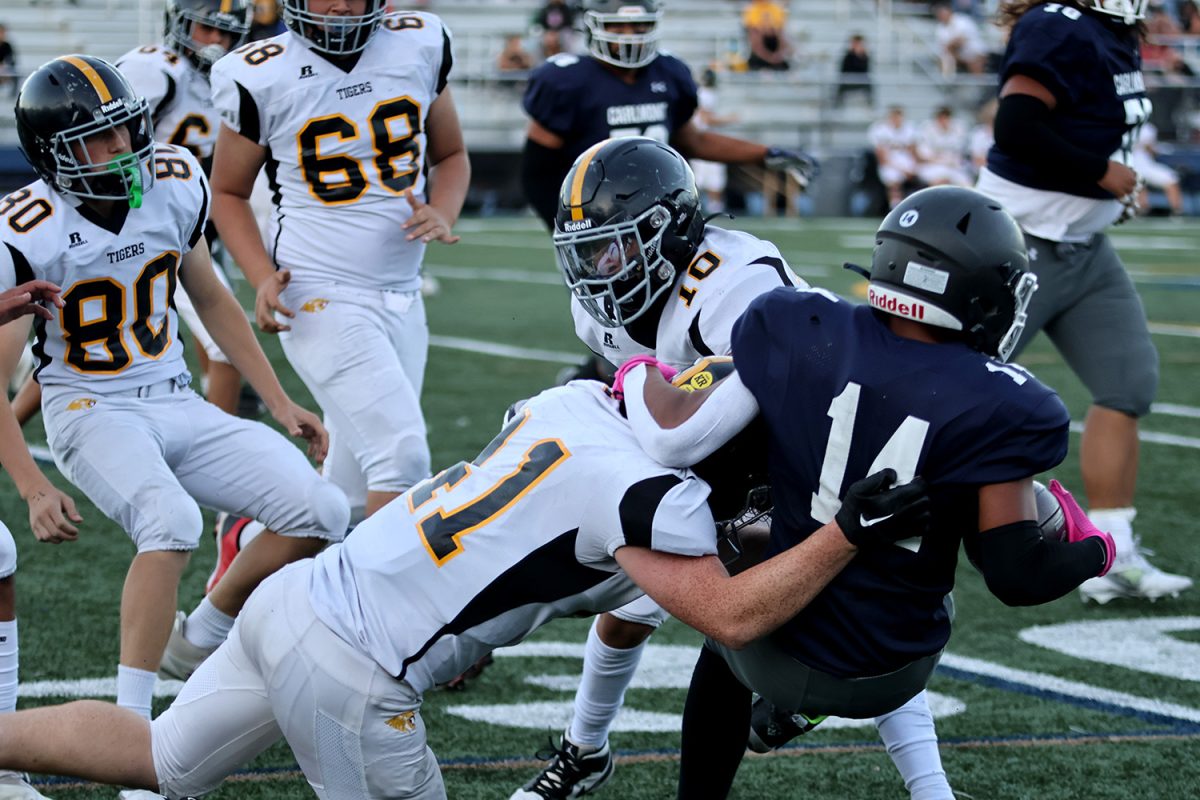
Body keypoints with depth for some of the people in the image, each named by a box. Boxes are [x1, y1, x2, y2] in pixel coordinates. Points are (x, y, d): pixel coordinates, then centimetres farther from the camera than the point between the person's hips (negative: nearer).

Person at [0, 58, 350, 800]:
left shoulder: (175, 185, -2)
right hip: (93, 412, -6)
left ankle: (198, 640, 12)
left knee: (320, 513, -9)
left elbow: (212, 300, 14)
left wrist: (280, 403, 13)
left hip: (179, 406, 6)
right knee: (172, 521, -35)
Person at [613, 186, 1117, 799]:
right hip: (887, 679, -1)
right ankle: (801, 705, 26)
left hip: (778, 650, 1)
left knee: (731, 637, 37)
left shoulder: (801, 335, -15)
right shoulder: (997, 408, -22)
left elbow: (677, 440, -12)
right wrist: (1095, 550, -1)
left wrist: (643, 375, 8)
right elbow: (1016, 576, -20)